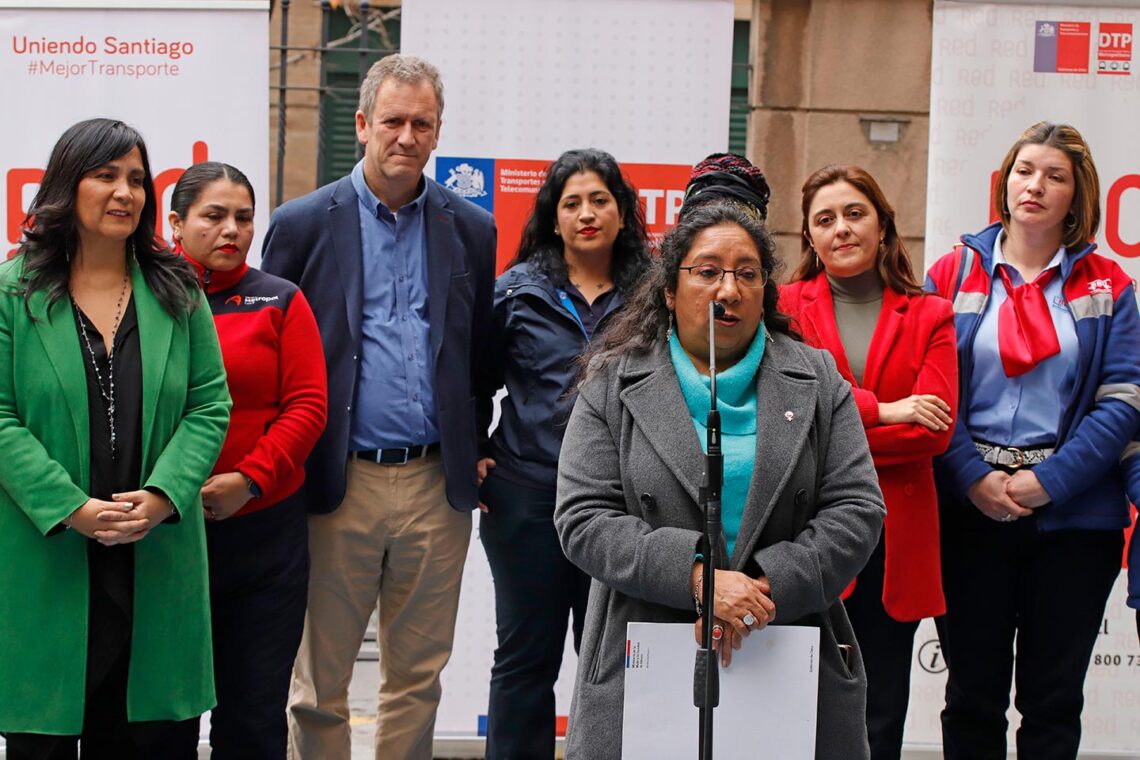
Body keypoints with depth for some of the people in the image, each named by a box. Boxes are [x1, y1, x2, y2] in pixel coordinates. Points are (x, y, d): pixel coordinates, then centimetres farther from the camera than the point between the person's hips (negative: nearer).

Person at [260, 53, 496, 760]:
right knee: (320, 683, 6)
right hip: (340, 482, -2)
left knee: (419, 678, 11)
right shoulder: (304, 224, 1)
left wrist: (475, 454, 10)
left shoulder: (473, 230, 8)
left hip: (436, 487, 2)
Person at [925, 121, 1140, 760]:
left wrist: (1050, 481, -13)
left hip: (1073, 514, 0)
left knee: (1054, 697, 8)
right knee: (973, 693, 7)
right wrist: (974, 478, -12)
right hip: (970, 510, 0)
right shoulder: (954, 274, 6)